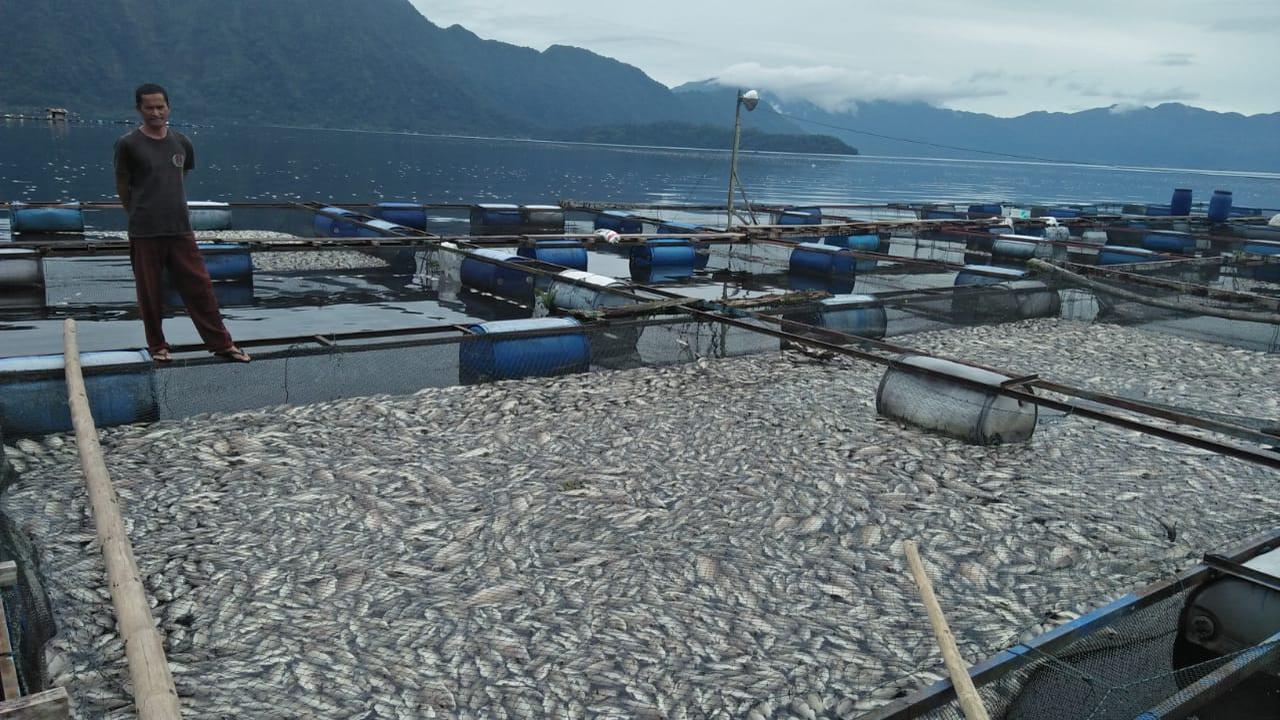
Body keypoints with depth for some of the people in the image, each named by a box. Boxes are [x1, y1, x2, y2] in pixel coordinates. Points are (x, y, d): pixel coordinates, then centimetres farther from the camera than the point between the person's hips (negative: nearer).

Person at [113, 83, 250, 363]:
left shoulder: (181, 142, 7)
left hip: (180, 229, 3)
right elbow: (122, 186, 5)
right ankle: (157, 346, 22)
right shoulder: (128, 144, -5)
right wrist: (140, 214, 13)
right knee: (150, 294, 5)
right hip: (145, 233, -3)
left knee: (200, 287, 3)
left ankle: (221, 344, 10)